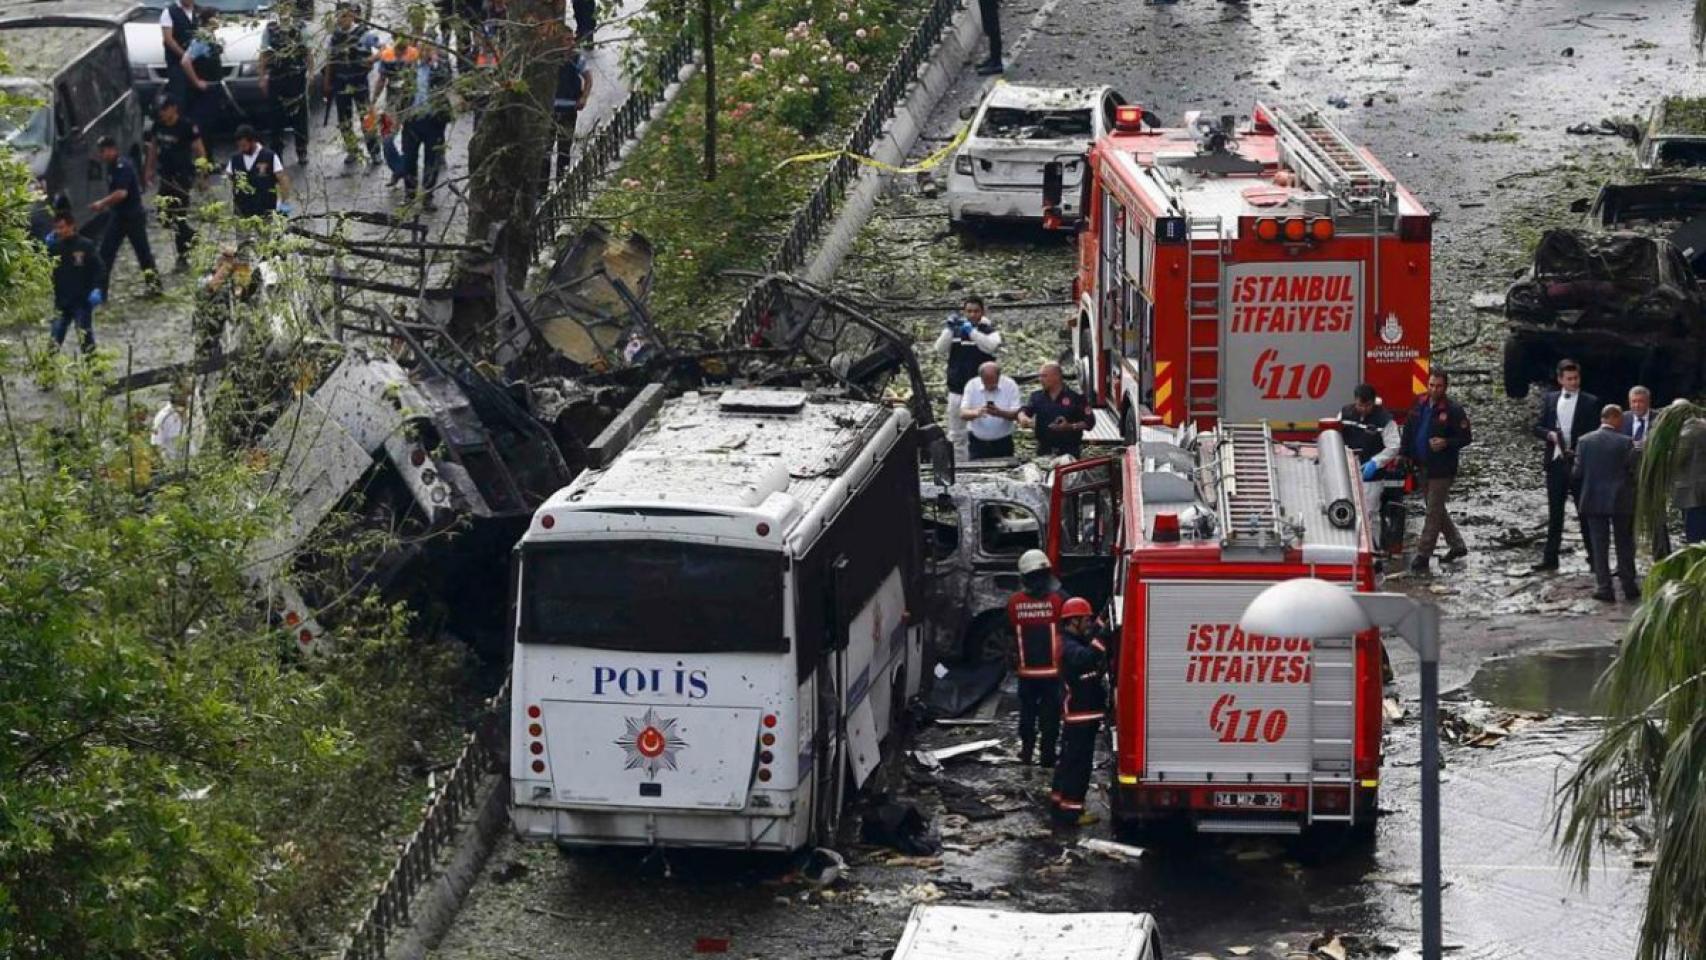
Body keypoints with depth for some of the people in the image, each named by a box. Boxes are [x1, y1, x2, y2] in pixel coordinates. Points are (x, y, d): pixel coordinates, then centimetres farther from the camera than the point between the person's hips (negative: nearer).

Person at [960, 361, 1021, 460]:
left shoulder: (1010, 385, -7)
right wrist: (975, 413, -34)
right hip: (978, 442, 0)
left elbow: (1016, 414, -12)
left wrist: (999, 413, -33)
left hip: (1003, 443, 0)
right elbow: (963, 414, -11)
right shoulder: (972, 385, -5)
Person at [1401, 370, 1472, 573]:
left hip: (1442, 470, -7)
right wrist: (1405, 454, 9)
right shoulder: (1419, 404, 5)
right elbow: (1409, 430, 14)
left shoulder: (1453, 410, -12)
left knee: (1434, 512, -4)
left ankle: (1423, 555, -1)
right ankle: (1457, 545, 31)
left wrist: (1446, 443, -24)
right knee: (1436, 510, 17)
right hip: (1422, 467, 7)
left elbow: (1466, 437, -9)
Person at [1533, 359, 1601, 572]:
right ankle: (1550, 558, 10)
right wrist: (1550, 434, -10)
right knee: (1554, 513, 7)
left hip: (1579, 462, -3)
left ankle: (1594, 558, 3)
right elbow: (1537, 427, 10)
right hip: (1555, 462, 3)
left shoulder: (1590, 402, 0)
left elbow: (1595, 434, -2)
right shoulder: (1549, 399, 10)